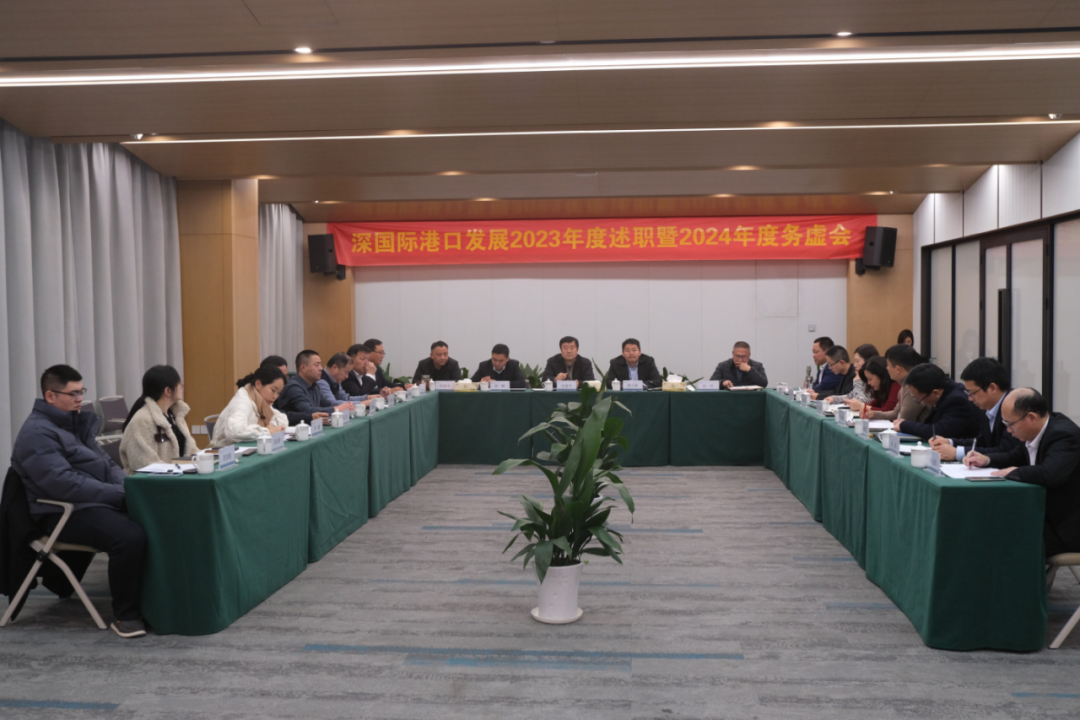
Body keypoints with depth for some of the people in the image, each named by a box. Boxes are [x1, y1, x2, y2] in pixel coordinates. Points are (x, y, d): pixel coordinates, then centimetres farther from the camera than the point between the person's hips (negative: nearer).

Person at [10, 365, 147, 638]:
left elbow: (106, 464, 18)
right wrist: (120, 494, -22)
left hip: (95, 502, 8)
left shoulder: (76, 423, 16)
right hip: (66, 513, -8)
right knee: (129, 537, -31)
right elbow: (64, 483, -22)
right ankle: (125, 616, -15)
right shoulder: (37, 433, -11)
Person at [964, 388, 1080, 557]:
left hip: (1065, 528, -8)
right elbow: (1015, 457, 22)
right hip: (1045, 515, 8)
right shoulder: (1033, 433, 2)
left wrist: (1013, 472, -22)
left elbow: (1049, 474, -40)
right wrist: (986, 459, 3)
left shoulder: (1064, 435, -24)